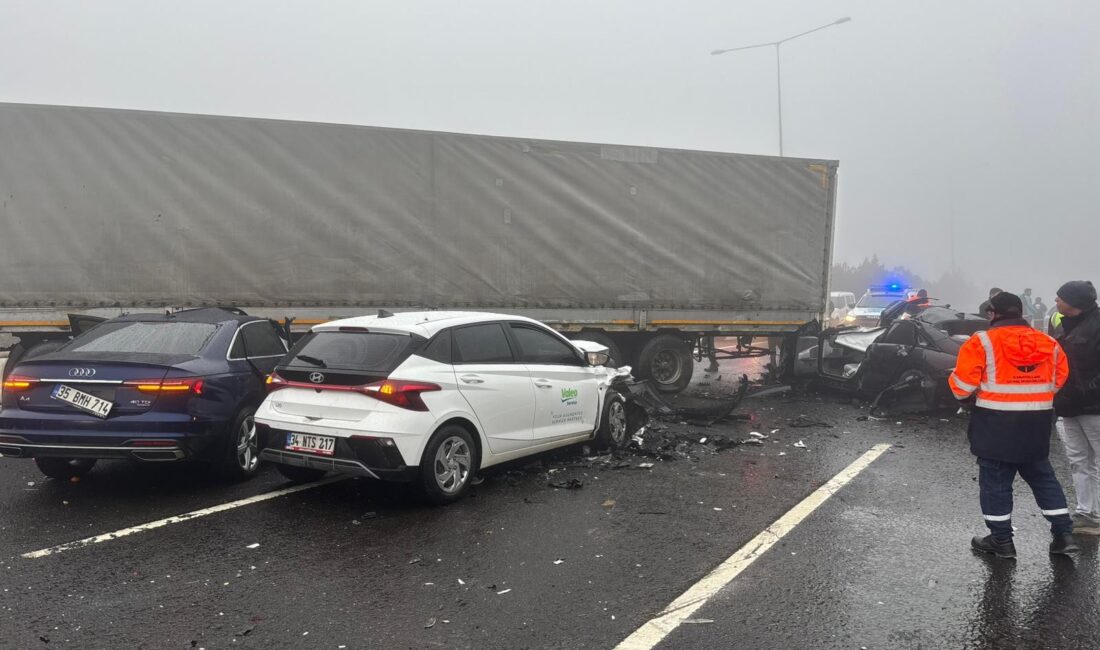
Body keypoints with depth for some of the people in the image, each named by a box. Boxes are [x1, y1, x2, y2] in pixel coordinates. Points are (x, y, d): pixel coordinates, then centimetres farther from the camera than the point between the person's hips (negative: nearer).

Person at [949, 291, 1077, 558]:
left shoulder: (982, 342, -12)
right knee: (1043, 478, 19)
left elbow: (962, 386, -12)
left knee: (995, 481, 6)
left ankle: (1001, 540, 13)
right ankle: (1064, 534, 20)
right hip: (1036, 426, 5)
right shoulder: (1049, 344, 5)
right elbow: (1058, 380, 14)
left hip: (996, 426, -5)